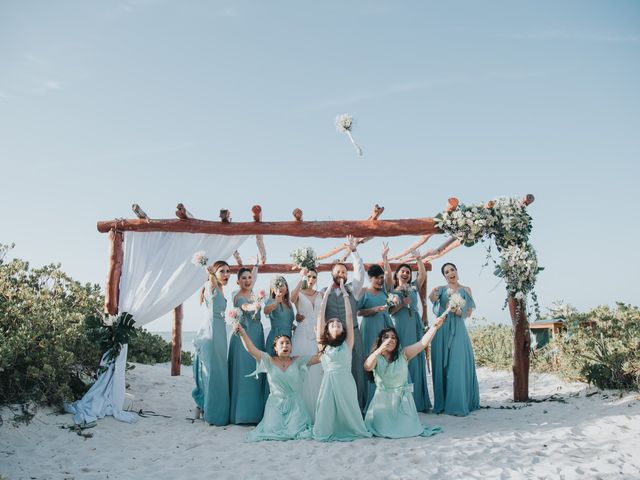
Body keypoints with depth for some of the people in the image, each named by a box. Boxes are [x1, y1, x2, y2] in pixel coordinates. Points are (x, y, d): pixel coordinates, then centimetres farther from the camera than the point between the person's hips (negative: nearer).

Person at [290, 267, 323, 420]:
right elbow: (292, 299, -22)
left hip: (317, 336, 3)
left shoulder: (320, 295, 13)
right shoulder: (299, 294, 2)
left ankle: (316, 413, 10)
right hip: (302, 335, -3)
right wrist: (301, 278, -21)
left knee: (316, 372, 2)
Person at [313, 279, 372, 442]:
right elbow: (320, 317, 13)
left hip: (346, 381, 0)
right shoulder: (323, 344, 12)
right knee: (328, 412, -2)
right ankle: (328, 432, 15)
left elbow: (349, 317, 12)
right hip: (329, 382, 0)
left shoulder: (347, 343, 12)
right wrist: (326, 295, 18)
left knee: (347, 410, 1)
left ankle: (349, 431, 18)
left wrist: (345, 294, 18)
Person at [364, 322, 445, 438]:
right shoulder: (376, 357, -1)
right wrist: (381, 348, -36)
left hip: (402, 399, 1)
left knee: (407, 428, -13)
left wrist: (435, 326, -23)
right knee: (383, 429, -13)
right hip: (383, 399, 0)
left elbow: (423, 342, -11)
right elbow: (367, 367, -25)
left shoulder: (403, 354, 0)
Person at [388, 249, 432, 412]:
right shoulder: (392, 291, 5)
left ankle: (418, 401, 9)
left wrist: (418, 259, -4)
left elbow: (423, 274, 1)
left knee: (416, 361, 4)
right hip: (400, 328, -3)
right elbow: (390, 311, -1)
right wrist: (402, 304, -13)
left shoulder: (413, 287, 14)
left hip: (415, 327, 3)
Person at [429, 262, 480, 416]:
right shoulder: (441, 289, 9)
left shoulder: (465, 290, 9)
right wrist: (433, 295, -36)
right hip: (441, 330, 1)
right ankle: (442, 403, 8)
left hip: (457, 331, -1)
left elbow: (468, 312, 8)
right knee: (441, 366, 1)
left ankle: (458, 404, -5)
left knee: (458, 366, -7)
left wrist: (459, 312, -13)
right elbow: (432, 297, -13)